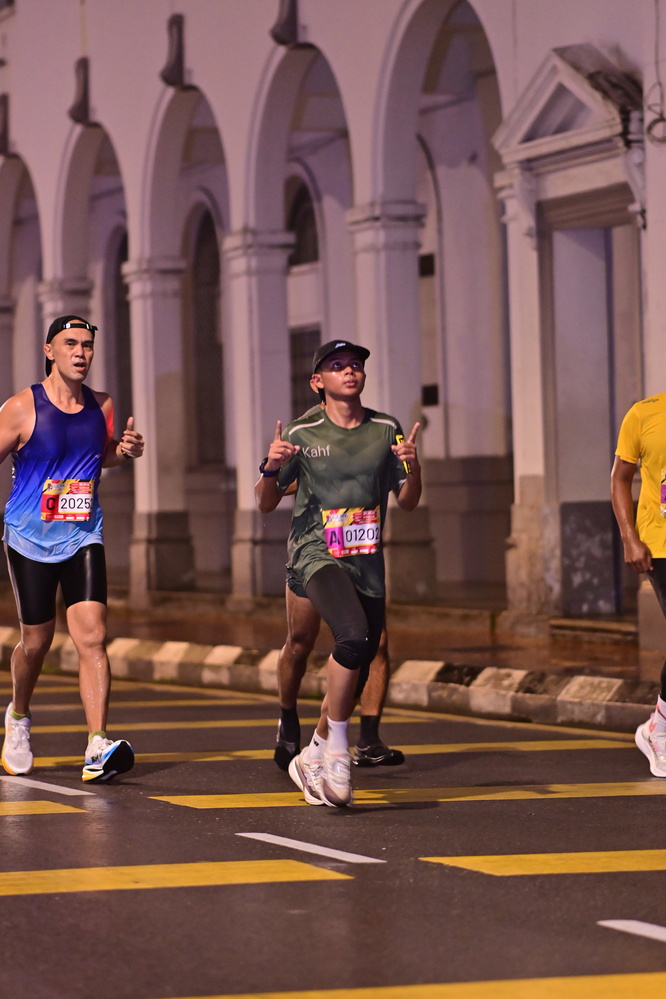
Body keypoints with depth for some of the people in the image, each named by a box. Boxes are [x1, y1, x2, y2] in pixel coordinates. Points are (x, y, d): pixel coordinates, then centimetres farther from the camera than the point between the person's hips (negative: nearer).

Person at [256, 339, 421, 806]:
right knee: (354, 635, -30)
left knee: (358, 670, 7)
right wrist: (272, 468, -18)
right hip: (316, 554, -5)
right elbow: (267, 504, 2)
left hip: (368, 562, 5)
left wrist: (413, 467, -11)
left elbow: (408, 502, 10)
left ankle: (313, 758, 29)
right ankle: (337, 751, -19)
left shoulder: (386, 430, 8)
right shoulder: (302, 433, -1)